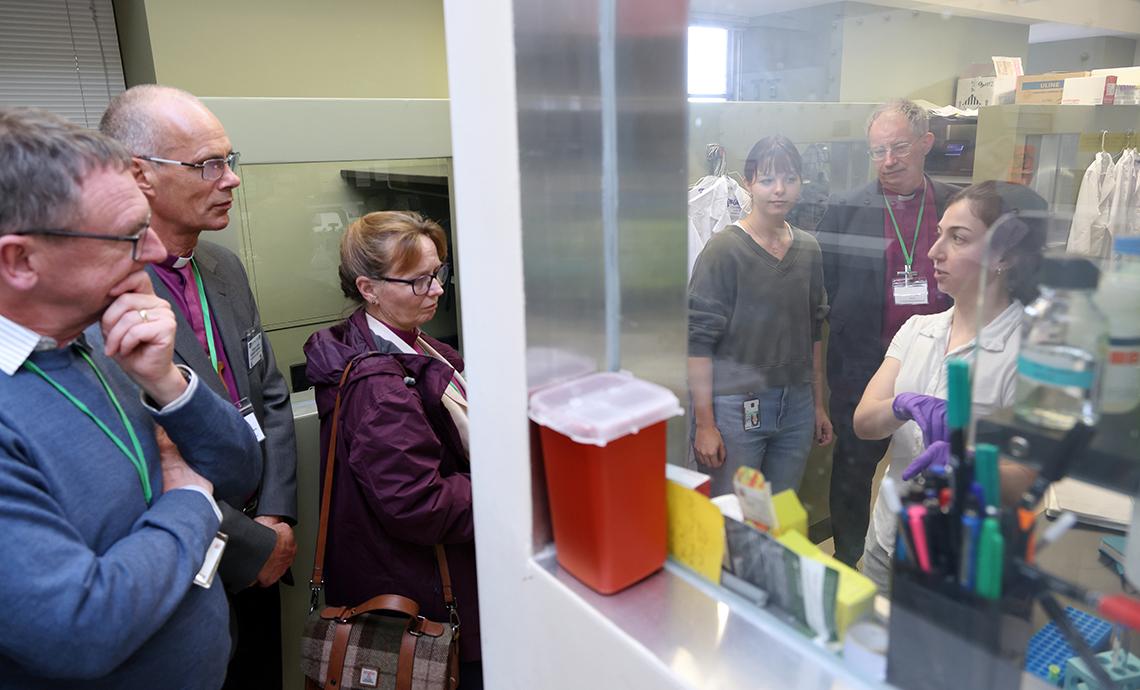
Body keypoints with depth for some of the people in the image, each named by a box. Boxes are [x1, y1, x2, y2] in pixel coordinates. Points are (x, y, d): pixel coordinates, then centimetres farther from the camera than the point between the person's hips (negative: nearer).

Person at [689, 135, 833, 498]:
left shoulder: (808, 248, 9)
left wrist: (819, 405, 18)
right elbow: (698, 339, -11)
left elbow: (813, 331, 17)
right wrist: (704, 423, -14)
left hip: (796, 406, 5)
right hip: (736, 408, -5)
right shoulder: (724, 249, -9)